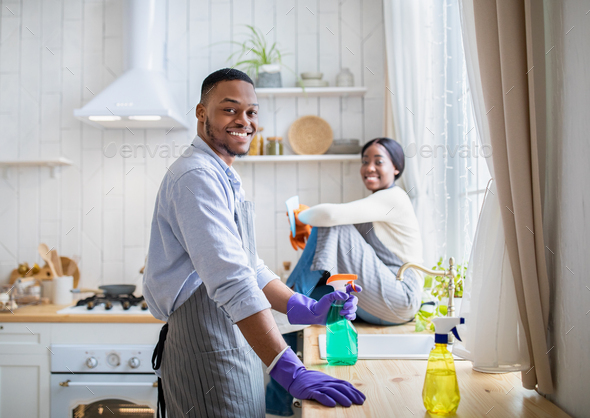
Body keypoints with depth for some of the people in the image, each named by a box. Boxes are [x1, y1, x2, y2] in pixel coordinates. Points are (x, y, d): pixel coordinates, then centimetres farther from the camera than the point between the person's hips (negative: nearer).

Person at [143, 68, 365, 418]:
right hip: (208, 354, -10)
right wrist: (292, 372, -31)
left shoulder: (225, 179, 17)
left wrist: (309, 310, 0)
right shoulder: (196, 176, -17)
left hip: (238, 343, 10)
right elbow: (231, 281, -27)